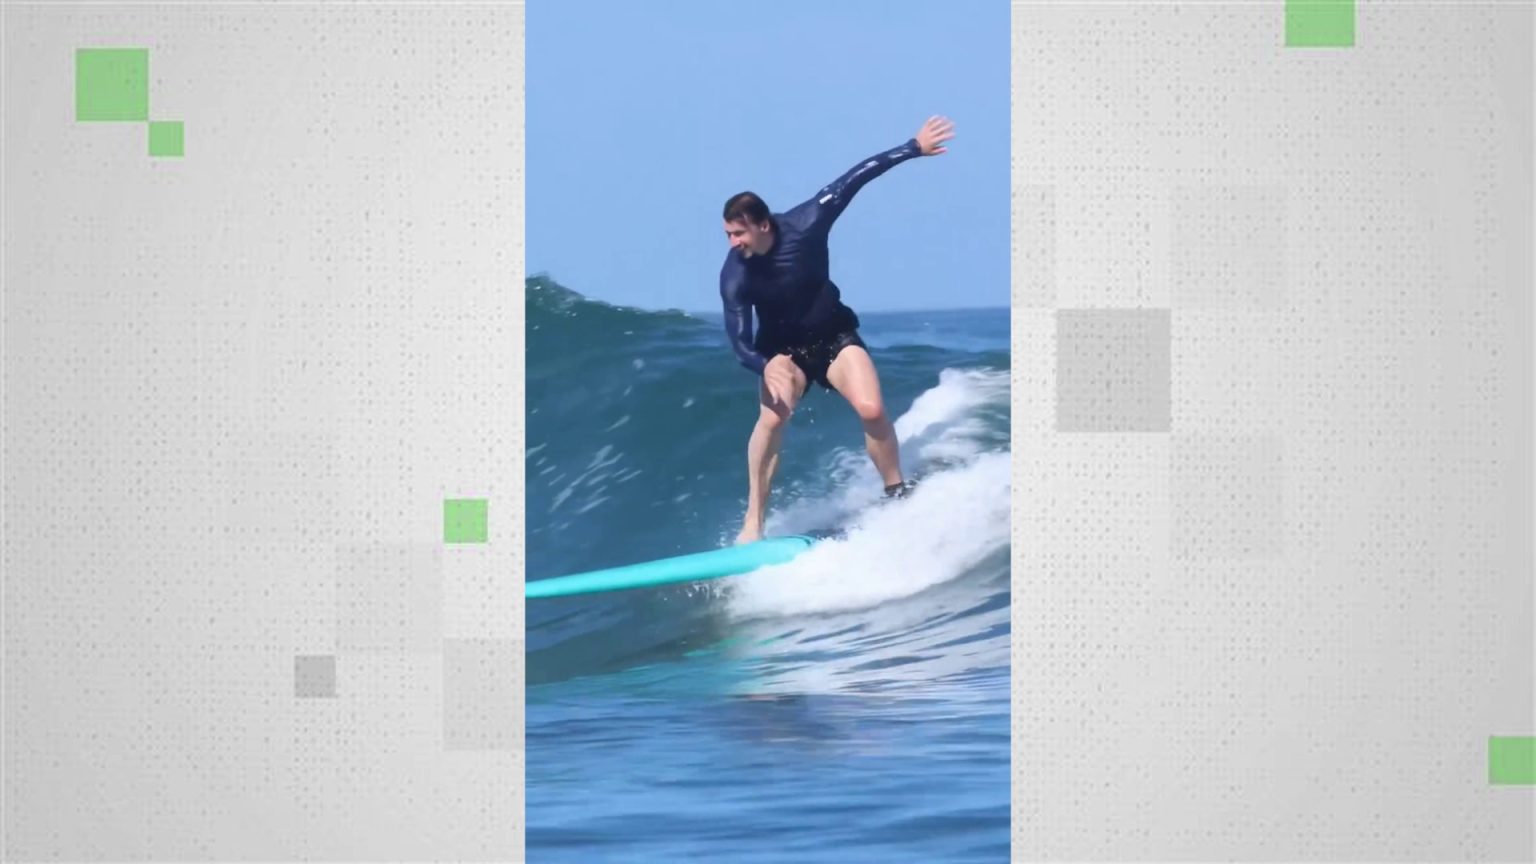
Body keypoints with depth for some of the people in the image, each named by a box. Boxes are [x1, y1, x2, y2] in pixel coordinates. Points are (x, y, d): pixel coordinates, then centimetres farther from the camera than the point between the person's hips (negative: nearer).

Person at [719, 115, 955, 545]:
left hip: (833, 335, 1)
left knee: (872, 410, -19)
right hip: (782, 348, -1)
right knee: (772, 415, -26)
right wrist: (766, 368, -45)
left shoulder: (804, 225, -24)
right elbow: (739, 341, -24)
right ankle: (753, 521, -21)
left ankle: (898, 493, 4)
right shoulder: (734, 276, -23)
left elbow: (855, 178, -16)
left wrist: (913, 148, -13)